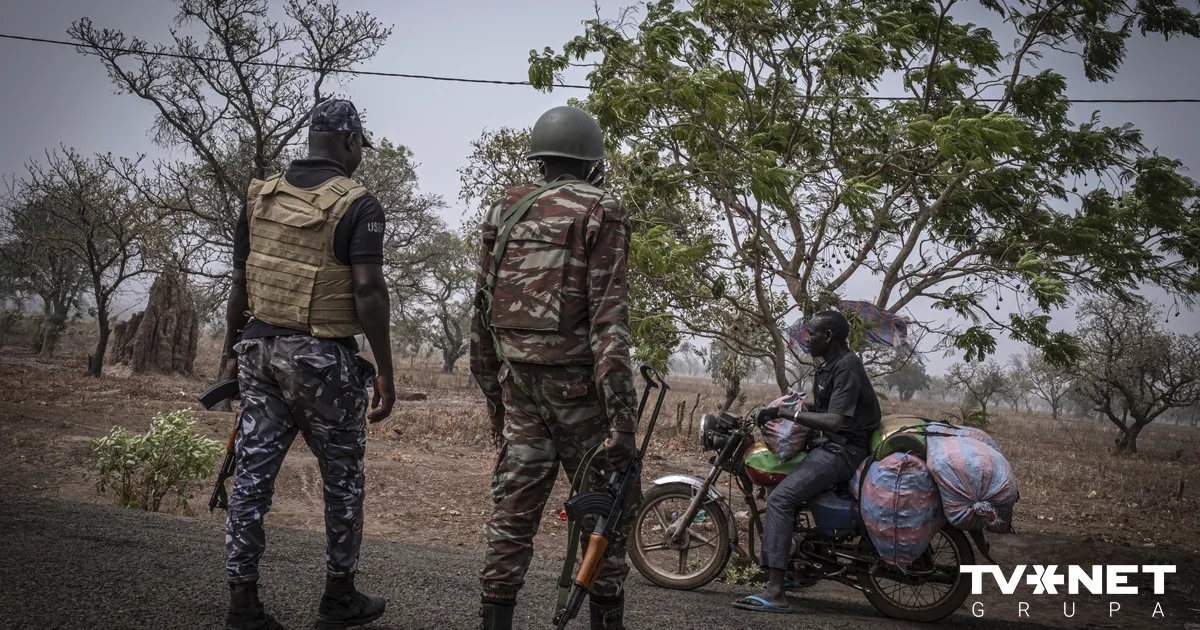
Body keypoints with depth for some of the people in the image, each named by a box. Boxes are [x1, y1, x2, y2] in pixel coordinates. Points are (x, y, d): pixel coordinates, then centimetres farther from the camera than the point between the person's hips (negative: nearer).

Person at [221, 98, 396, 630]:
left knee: (253, 474, 8)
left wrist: (233, 351, 19)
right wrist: (385, 372, -12)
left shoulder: (261, 197, 7)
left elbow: (240, 283, 10)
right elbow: (368, 293, -18)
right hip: (323, 360, -5)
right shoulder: (357, 205, -11)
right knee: (342, 478, 11)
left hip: (260, 347, 6)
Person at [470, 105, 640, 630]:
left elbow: (483, 309, 12)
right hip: (576, 383, -5)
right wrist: (622, 414, -16)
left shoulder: (505, 210, 11)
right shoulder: (600, 212, -6)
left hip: (516, 381, 5)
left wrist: (492, 393, 21)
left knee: (513, 508, 9)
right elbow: (608, 318, -14)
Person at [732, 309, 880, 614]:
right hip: (827, 444, 11)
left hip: (843, 449, -11)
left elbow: (835, 420, -26)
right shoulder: (828, 366, 16)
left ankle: (775, 593, -30)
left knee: (781, 498, -24)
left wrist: (785, 412, -25)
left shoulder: (847, 366, -15)